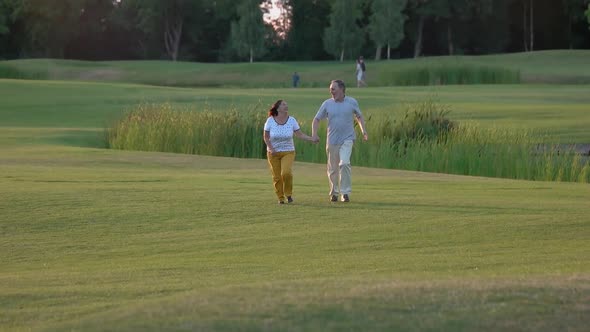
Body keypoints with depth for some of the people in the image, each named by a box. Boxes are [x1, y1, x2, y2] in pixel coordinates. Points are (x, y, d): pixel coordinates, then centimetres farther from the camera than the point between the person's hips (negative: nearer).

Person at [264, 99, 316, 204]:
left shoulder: (292, 120, -3)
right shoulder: (270, 121, -6)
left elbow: (299, 134, 0)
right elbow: (266, 137, 0)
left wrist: (311, 139, -12)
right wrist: (271, 148, -13)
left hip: (288, 152, 0)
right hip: (273, 152, 0)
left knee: (286, 172, -21)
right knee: (277, 177, 0)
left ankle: (288, 194, 0)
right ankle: (280, 198, 17)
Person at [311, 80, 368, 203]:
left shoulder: (352, 102, 3)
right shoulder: (327, 104, 3)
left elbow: (359, 116, 17)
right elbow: (316, 119, 7)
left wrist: (363, 130, 4)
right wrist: (314, 134, -8)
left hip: (347, 138, -2)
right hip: (332, 141, 2)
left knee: (344, 163, -21)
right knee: (332, 169, 5)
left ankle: (345, 192, -15)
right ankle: (334, 192, 22)